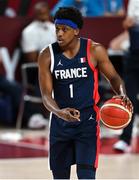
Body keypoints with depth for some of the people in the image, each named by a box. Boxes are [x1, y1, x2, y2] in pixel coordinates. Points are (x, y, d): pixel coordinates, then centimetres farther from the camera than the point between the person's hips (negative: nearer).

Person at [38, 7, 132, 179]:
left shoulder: (94, 50, -8)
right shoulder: (47, 56, -6)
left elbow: (113, 77, 4)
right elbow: (46, 94, -8)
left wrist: (122, 95, -19)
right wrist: (59, 112, -29)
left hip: (87, 121, -2)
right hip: (60, 121, 2)